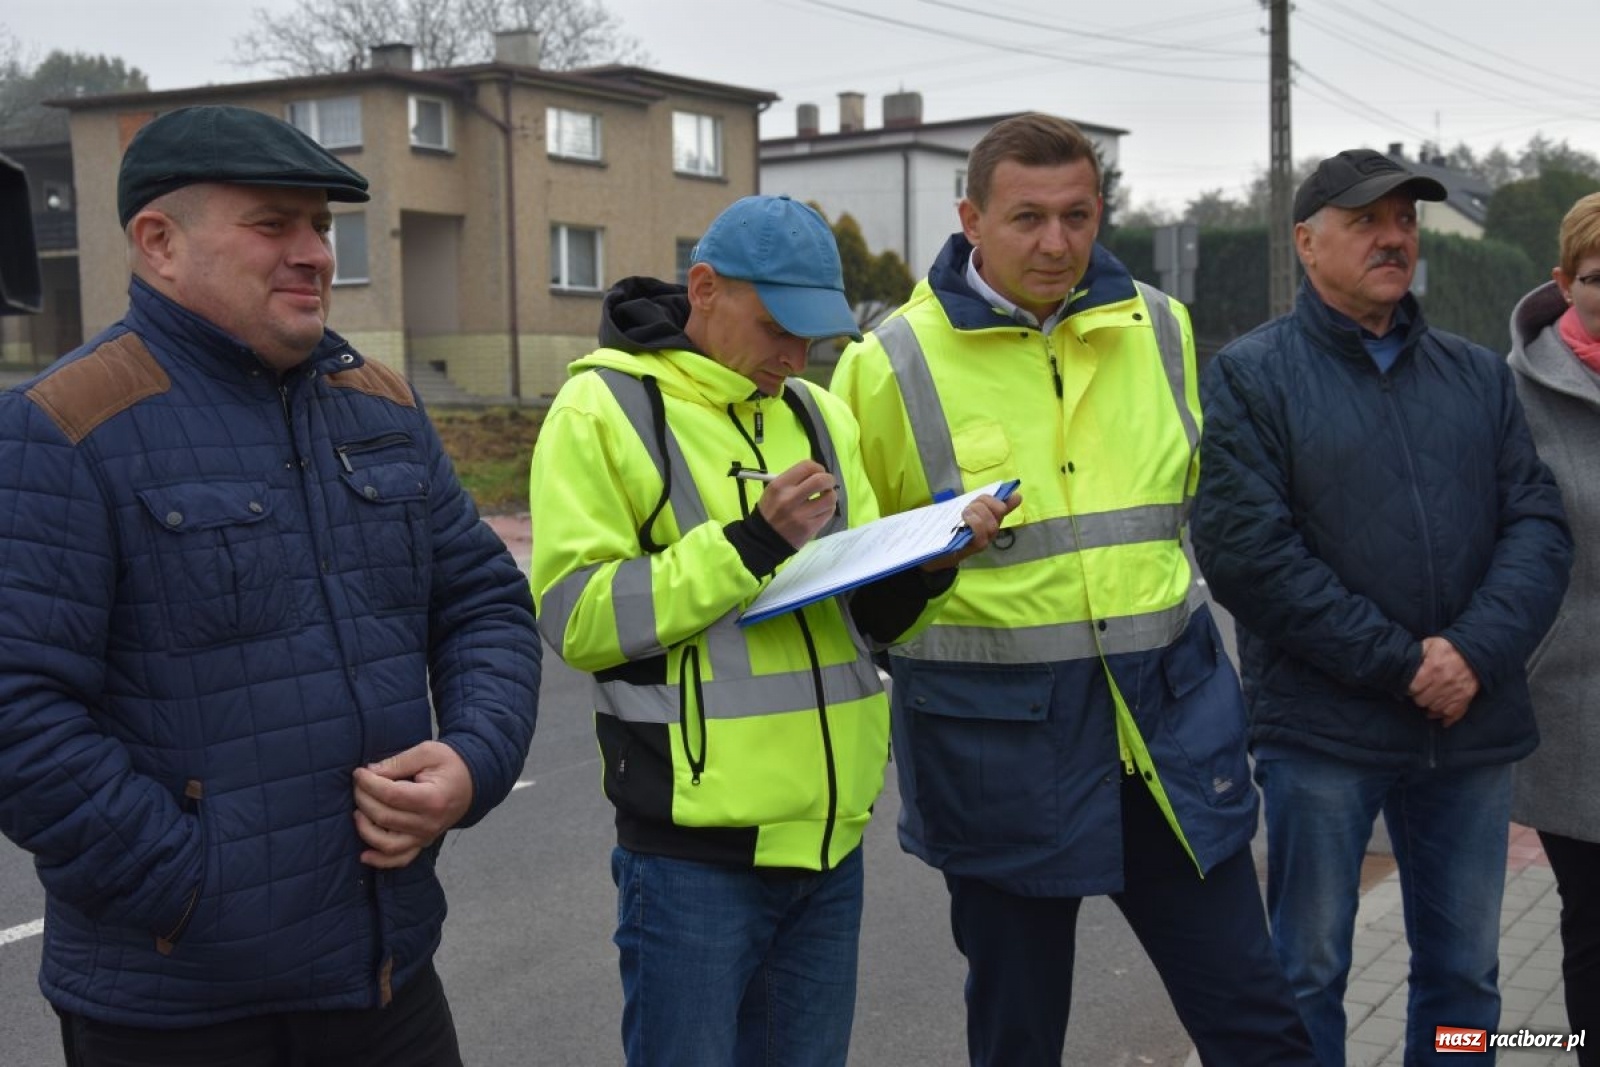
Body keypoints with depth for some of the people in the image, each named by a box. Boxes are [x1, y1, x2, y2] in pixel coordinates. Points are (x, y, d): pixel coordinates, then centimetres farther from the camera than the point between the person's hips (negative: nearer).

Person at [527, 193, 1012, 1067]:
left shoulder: (818, 414, 11)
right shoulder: (603, 408, -7)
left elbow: (863, 614, 13)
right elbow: (574, 618, -15)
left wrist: (927, 564, -8)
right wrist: (749, 544, -20)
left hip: (826, 836, 6)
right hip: (695, 847, -6)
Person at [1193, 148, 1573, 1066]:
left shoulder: (1479, 374, 11)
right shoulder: (1250, 376, -3)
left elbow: (1539, 524, 3)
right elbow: (1245, 551, -13)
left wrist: (1477, 654, -14)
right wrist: (1400, 664, -15)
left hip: (1474, 729, 4)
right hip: (1322, 728, -4)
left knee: (1464, 971, 14)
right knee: (1309, 973, 7)